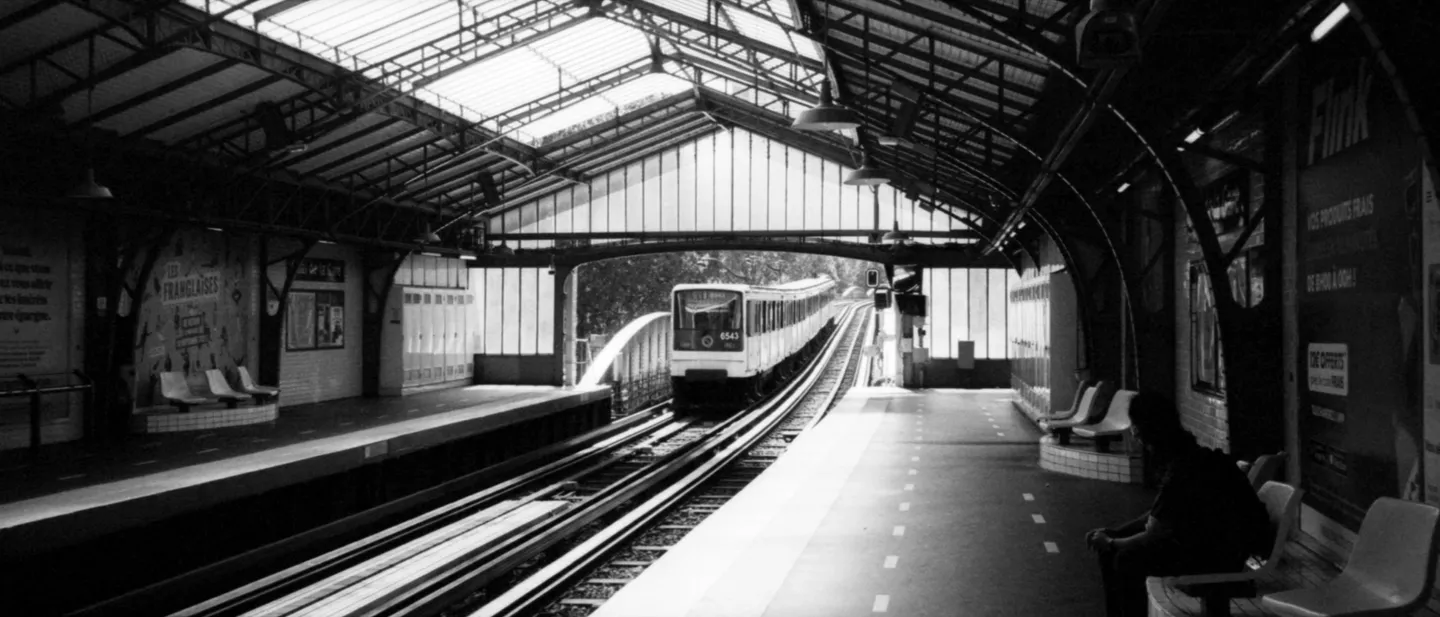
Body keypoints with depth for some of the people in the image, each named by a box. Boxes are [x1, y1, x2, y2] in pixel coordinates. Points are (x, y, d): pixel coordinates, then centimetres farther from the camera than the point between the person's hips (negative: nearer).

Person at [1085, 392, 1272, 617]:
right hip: (1206, 541, 10)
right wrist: (1111, 532, 5)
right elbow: (1155, 517, 14)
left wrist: (1110, 543, -7)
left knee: (1127, 560, -20)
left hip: (1221, 554, -10)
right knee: (1111, 554, 4)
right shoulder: (1185, 457, 5)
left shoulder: (1183, 471, -27)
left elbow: (1153, 536, -22)